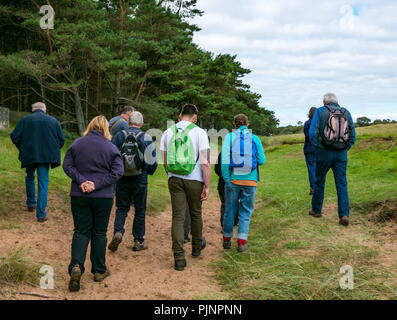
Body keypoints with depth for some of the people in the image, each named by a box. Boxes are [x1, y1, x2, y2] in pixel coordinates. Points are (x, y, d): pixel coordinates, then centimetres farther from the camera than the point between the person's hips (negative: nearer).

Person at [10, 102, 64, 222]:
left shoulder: (25, 120, 4)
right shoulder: (53, 121, 7)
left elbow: (14, 136, -1)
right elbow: (61, 139, 6)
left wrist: (23, 149, 12)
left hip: (29, 155, 1)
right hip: (46, 156, 0)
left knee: (30, 177, 25)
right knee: (43, 183, 1)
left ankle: (31, 204, 33)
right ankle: (41, 214, -3)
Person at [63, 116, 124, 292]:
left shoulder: (77, 144, 2)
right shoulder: (111, 147, -3)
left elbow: (67, 166, -3)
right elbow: (117, 171, -11)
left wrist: (81, 181, -11)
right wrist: (97, 184, -14)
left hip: (79, 195, 1)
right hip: (103, 197, -1)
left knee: (81, 231, 7)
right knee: (99, 232, 11)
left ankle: (76, 265, -15)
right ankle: (99, 271, 19)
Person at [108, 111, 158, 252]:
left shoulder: (118, 136, -1)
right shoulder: (146, 138, -5)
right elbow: (152, 162, -4)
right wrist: (149, 171, 17)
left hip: (122, 178, 1)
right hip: (140, 180, -1)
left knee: (121, 208, 13)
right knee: (140, 210, 9)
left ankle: (118, 232, -9)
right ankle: (138, 241, 14)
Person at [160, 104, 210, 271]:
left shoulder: (168, 132, 5)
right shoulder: (199, 132, -6)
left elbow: (165, 162, 10)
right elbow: (205, 162, -11)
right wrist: (207, 186, -8)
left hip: (174, 179, 2)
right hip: (194, 179, -2)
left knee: (178, 216, 1)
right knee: (196, 214, 16)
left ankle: (179, 258, -6)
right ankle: (196, 248, 35)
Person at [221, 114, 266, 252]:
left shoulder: (229, 137, 0)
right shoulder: (255, 138, 3)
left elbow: (225, 159, -9)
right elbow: (262, 160, 1)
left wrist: (227, 179, -6)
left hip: (233, 180, 0)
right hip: (250, 181, 0)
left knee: (230, 210, 13)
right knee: (245, 211, 9)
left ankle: (227, 240, 25)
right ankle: (242, 242, 6)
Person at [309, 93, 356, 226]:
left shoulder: (320, 111, -1)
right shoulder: (346, 113, 8)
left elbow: (313, 133, -8)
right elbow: (353, 137, 7)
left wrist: (317, 147, 5)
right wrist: (344, 150, 15)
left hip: (324, 152, -2)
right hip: (341, 155, 2)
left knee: (319, 181, 13)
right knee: (342, 184, 3)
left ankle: (316, 209, 26)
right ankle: (344, 215, -7)